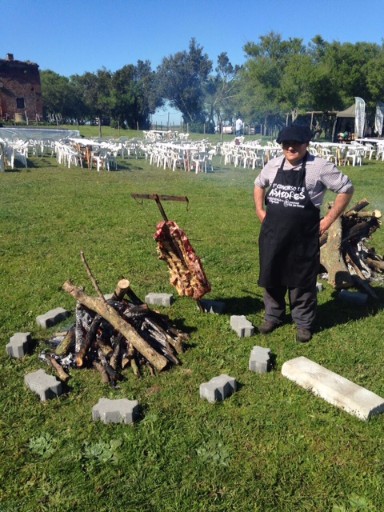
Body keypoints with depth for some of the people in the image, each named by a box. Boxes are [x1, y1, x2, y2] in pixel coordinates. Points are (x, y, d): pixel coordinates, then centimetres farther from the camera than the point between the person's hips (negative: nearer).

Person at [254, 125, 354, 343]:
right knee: (272, 277, 14)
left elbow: (347, 188, -5)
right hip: (273, 234, 4)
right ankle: (273, 316, 35)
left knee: (302, 281, 8)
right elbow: (259, 185, 23)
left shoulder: (319, 167, -11)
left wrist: (329, 219, -7)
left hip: (303, 237, -4)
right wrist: (260, 211, 11)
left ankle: (304, 323, 27)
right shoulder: (273, 165, 4)